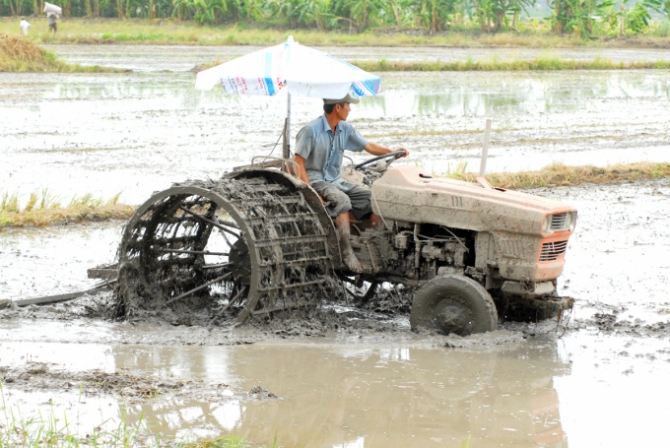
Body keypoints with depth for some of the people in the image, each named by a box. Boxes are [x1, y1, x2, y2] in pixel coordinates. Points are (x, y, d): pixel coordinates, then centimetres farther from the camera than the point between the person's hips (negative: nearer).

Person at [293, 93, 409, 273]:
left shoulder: (345, 129, 7)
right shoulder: (311, 130, -14)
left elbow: (368, 146, 13)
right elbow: (298, 162, -14)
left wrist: (393, 152, -5)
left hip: (337, 181, 8)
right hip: (316, 181, -7)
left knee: (373, 197, -11)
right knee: (342, 200, -35)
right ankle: (347, 253, -36)